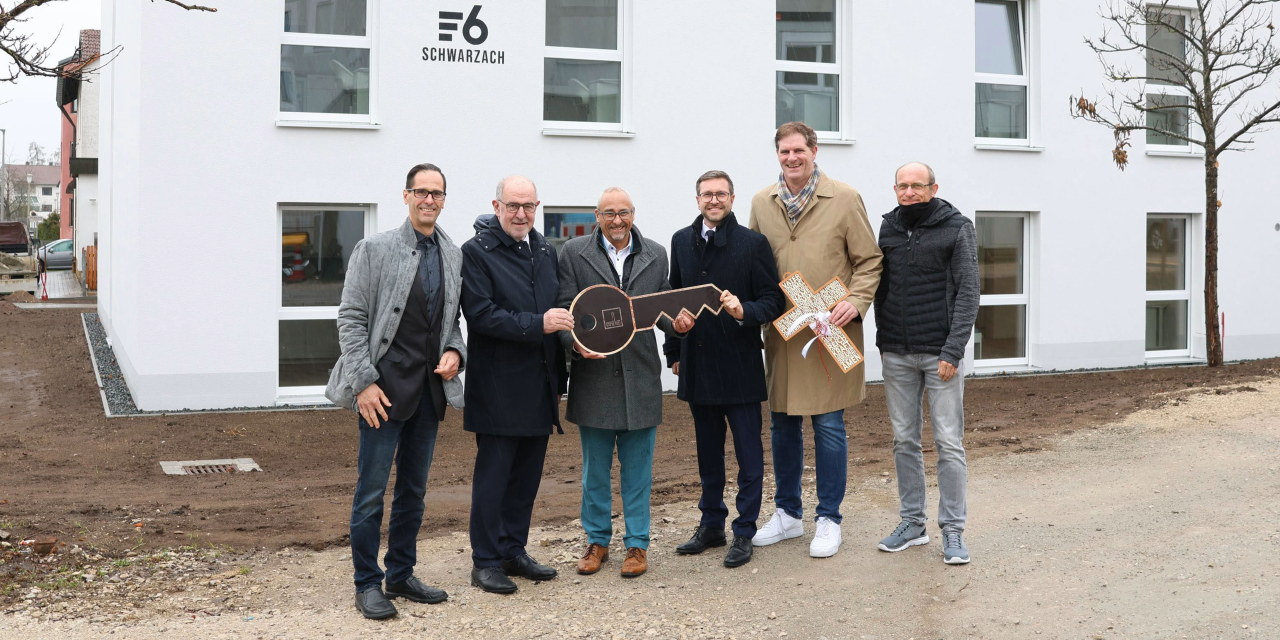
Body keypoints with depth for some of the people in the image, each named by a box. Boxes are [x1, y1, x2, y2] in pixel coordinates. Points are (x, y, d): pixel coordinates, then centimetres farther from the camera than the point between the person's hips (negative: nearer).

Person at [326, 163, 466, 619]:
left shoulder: (453, 255, 9)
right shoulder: (375, 249, -5)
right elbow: (351, 318, -7)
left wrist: (455, 353, -3)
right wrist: (364, 381, -14)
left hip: (431, 388, 5)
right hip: (385, 386, -5)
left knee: (414, 488, 14)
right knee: (371, 490, -1)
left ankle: (401, 576, 26)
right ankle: (367, 585, 10)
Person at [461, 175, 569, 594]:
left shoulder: (546, 251, 13)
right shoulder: (476, 252, -7)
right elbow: (481, 314, -17)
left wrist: (557, 381, 17)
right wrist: (536, 324, -23)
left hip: (539, 387, 7)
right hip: (499, 389, -6)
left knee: (526, 476, 13)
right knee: (492, 477, 0)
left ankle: (514, 552, 25)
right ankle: (485, 562, 10)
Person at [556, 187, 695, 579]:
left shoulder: (656, 256, 9)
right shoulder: (574, 253, 2)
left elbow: (661, 309, 13)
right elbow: (564, 310, -1)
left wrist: (675, 324, -8)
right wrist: (576, 342, -18)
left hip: (640, 377, 1)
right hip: (594, 374, -1)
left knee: (638, 469, 7)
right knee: (595, 468, 10)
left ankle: (637, 543, 18)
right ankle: (597, 540, 24)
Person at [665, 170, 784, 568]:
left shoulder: (753, 243, -5)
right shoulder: (681, 241, 9)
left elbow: (773, 301, -6)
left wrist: (744, 311, -25)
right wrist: (673, 352, 13)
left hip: (740, 364, -4)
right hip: (697, 364, 5)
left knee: (748, 453, 2)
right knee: (708, 450, 15)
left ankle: (744, 532, 12)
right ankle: (711, 525, 27)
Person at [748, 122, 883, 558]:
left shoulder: (844, 199, -2)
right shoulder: (762, 203, 8)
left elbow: (869, 260, 0)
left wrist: (855, 302, -15)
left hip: (831, 331, -4)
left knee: (829, 427, 1)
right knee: (782, 425, 12)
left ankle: (829, 520, 14)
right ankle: (788, 514, 27)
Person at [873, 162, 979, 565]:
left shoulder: (957, 229, -3)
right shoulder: (887, 229, 10)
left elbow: (968, 293, -7)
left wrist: (952, 350, -14)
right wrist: (882, 341, 11)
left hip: (940, 353, -4)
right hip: (896, 355, 4)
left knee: (949, 443, -2)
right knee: (905, 441, 9)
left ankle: (953, 531, 6)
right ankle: (912, 523, 19)